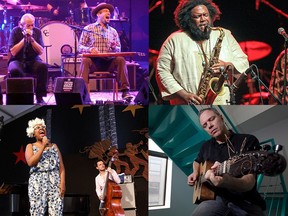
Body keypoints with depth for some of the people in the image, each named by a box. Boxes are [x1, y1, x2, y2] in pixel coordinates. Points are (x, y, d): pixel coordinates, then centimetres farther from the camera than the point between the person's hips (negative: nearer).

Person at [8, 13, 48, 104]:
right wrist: (24, 39, -17)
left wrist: (31, 39, -16)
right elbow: (13, 52, -13)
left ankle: (40, 97, -22)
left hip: (33, 60, 2)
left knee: (43, 66, -31)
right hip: (17, 61, -2)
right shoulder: (15, 31, -5)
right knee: (15, 70, -38)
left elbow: (41, 52, -5)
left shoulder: (37, 32, 1)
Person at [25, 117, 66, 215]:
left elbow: (61, 167, 11)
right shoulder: (30, 146, 14)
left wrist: (62, 183, -5)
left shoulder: (54, 146, 18)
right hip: (37, 182, -1)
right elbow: (30, 162, -6)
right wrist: (43, 146, -5)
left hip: (55, 182, 1)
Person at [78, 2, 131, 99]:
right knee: (85, 60, -33)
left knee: (121, 60, -26)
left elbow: (119, 50, 14)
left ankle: (125, 91, -29)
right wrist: (90, 49, -19)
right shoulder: (88, 29, 8)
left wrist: (114, 47, -11)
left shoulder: (113, 31, 16)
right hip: (94, 62, -2)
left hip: (108, 62, 2)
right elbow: (80, 47, 2)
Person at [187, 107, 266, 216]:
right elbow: (197, 162, 40)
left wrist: (228, 181, -38)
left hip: (245, 201, -4)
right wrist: (195, 173, 16)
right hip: (216, 198, 4)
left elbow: (249, 182, -17)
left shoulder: (248, 141, -4)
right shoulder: (206, 146, 16)